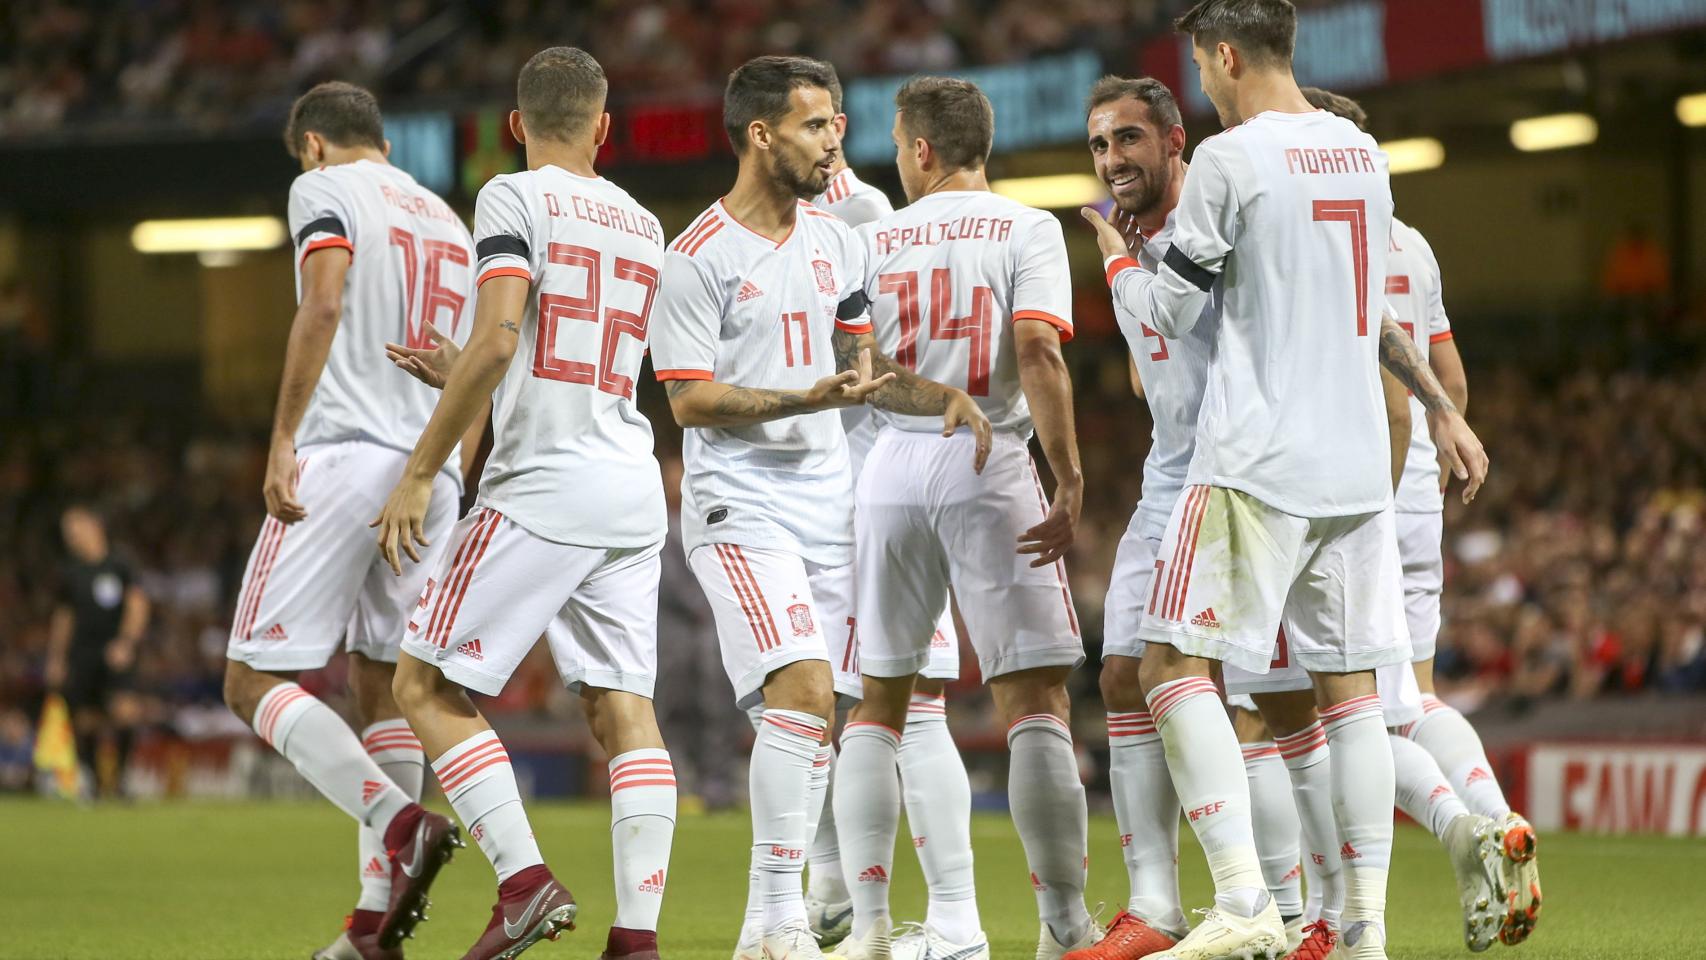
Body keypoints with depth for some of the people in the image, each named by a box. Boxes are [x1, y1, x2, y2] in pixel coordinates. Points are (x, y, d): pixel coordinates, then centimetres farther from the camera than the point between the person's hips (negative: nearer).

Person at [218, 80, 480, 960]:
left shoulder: (326, 191, 2)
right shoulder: (448, 222, 23)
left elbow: (324, 304, -15)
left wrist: (283, 438, -15)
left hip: (342, 458, -7)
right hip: (431, 472, 7)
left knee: (256, 681, -4)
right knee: (380, 684, 13)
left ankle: (398, 823, -25)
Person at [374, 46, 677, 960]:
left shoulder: (515, 200, -5)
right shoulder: (642, 226, 16)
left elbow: (498, 341, -16)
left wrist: (419, 471, -12)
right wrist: (456, 373, 35)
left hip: (543, 487, -7)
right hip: (634, 490, 7)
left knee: (426, 686, 1)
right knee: (624, 709, 4)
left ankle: (523, 879, -11)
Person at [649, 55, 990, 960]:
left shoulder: (832, 241, 13)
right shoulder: (699, 256, -10)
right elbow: (689, 399, -13)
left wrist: (944, 397, 5)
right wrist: (810, 398, -22)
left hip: (825, 503, 7)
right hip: (738, 504, -7)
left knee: (815, 710, 5)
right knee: (803, 690, -21)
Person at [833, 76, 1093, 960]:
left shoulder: (874, 240, 9)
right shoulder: (1025, 231, 0)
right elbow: (1038, 351, -13)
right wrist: (1069, 481, -13)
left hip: (892, 465, 3)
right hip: (989, 462, -3)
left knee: (876, 703, 10)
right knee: (1034, 698, -2)